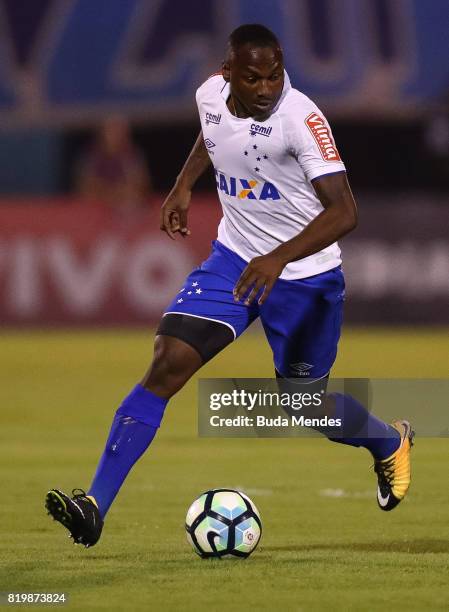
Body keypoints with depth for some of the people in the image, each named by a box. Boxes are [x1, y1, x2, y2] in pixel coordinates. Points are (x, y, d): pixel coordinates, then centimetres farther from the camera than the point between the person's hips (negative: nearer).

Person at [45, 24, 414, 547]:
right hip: (234, 260, 4)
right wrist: (184, 184, 16)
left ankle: (390, 444, 45)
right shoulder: (211, 95, -6)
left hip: (305, 276, -4)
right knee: (167, 366, -14)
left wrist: (278, 258, -44)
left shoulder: (301, 117, -25)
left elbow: (343, 212, -33)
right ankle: (95, 505, -17)